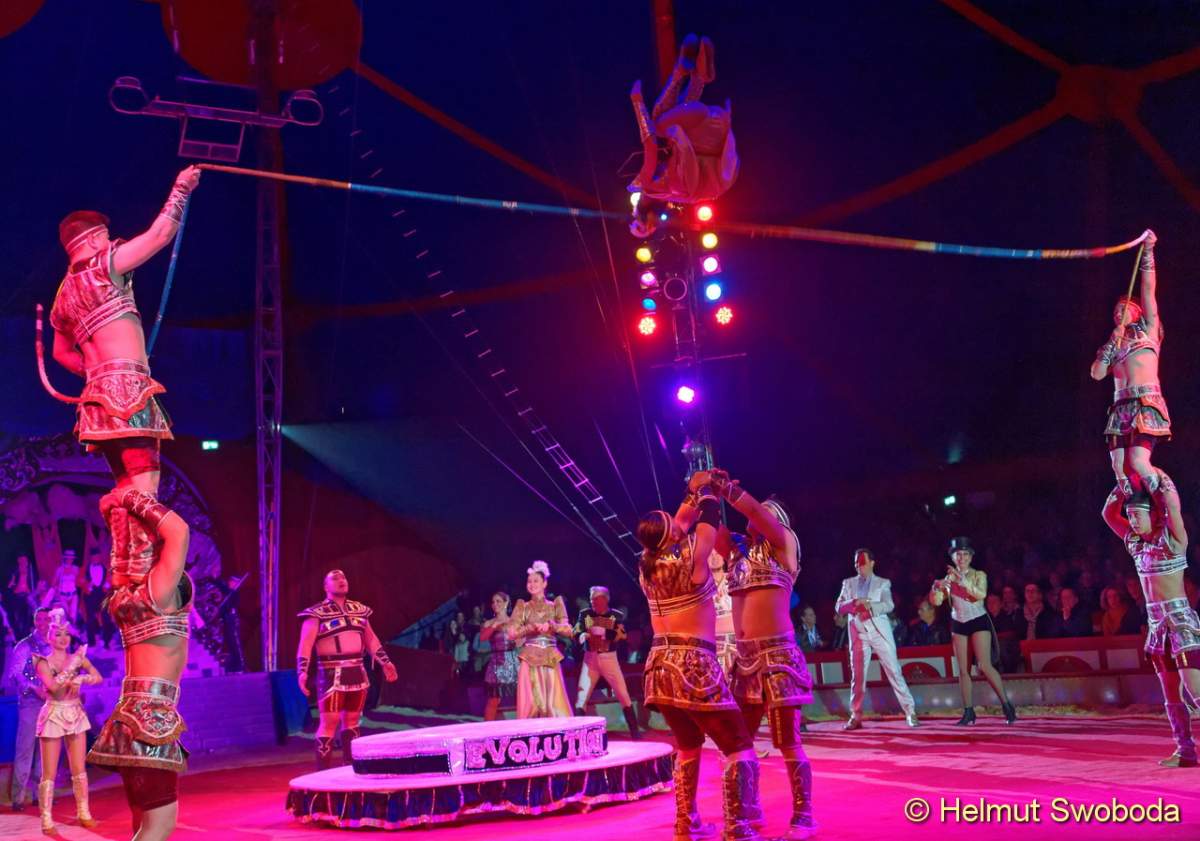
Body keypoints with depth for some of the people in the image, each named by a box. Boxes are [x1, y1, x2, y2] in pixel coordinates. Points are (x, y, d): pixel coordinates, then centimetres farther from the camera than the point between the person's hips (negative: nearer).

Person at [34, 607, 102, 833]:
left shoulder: (77, 658, 5)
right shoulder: (43, 662, -6)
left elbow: (98, 677, -7)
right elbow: (53, 686, -22)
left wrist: (79, 679, -22)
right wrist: (73, 667, -19)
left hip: (76, 715, 4)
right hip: (53, 716, -4)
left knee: (79, 769, 9)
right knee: (49, 772, -1)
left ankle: (84, 814, 19)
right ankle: (47, 822, 4)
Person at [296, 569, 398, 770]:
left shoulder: (359, 610, 14)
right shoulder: (317, 613, -5)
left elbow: (371, 639, 21)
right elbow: (305, 644, -12)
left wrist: (385, 661, 16)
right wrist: (302, 671, -23)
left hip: (357, 672, 6)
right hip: (331, 674, -6)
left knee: (352, 721, 12)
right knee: (329, 723, -6)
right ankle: (323, 773, -2)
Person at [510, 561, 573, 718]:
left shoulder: (555, 605, 11)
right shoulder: (522, 606, 9)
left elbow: (568, 630, 3)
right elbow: (512, 633, 1)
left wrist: (551, 626, -15)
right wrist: (530, 628, -15)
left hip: (551, 659, 1)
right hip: (530, 659, -1)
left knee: (555, 703, -5)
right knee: (530, 703, -7)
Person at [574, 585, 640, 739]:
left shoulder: (617, 615, -1)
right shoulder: (585, 614, 3)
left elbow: (620, 635, -14)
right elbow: (576, 633, -8)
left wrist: (603, 632, -22)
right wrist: (583, 636, -30)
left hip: (609, 658, -1)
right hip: (590, 658, 1)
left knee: (623, 694, 0)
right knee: (582, 696, -3)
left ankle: (634, 730, 10)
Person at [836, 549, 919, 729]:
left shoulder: (883, 583, 6)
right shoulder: (848, 583, 13)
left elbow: (889, 606, -7)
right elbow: (838, 607, 4)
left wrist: (869, 605, -24)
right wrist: (853, 603, -16)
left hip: (879, 632, -2)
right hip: (858, 633, 2)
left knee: (894, 671, -4)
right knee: (857, 675, 3)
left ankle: (910, 712, -1)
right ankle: (855, 717, 9)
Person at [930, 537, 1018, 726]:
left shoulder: (979, 575, -1)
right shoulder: (949, 578, 6)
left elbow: (981, 594, -20)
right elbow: (936, 601, 0)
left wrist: (963, 579, -28)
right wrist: (936, 588, -20)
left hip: (979, 621, -3)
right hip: (958, 624, 3)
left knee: (984, 666, -15)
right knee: (963, 669, 0)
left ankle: (1006, 704, -5)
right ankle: (968, 712, 4)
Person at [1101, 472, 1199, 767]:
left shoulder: (1172, 539, -7)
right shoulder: (1135, 541, 10)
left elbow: (1173, 504, -23)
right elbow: (1108, 514, 18)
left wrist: (1152, 476, -12)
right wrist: (1124, 483, 8)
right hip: (1157, 624, 7)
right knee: (1171, 695, 6)